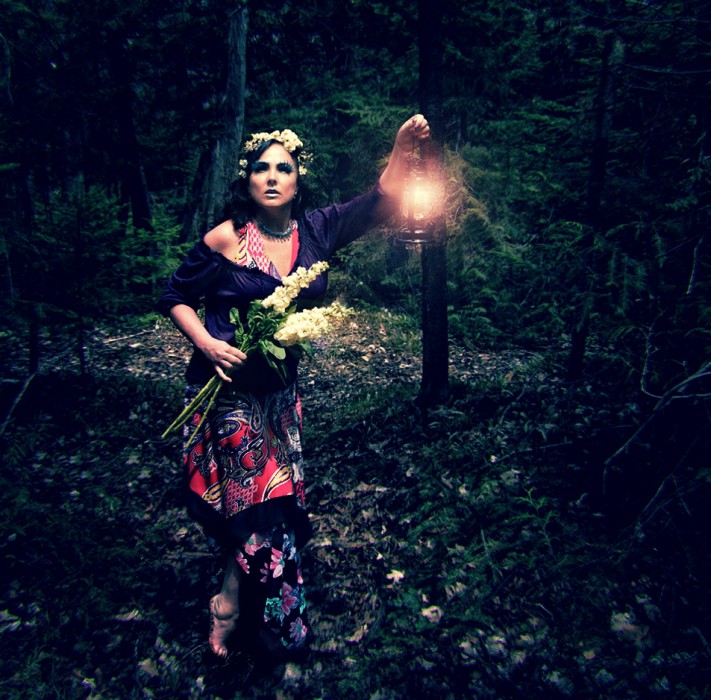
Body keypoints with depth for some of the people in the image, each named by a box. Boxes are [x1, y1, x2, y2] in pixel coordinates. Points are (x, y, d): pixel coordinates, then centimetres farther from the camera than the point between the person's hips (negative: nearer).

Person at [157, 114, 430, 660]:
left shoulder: (315, 230, -1)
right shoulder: (225, 239, -10)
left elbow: (382, 203, -3)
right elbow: (175, 298, -1)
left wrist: (404, 146, -18)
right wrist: (208, 344, -16)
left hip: (278, 389, 5)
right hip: (228, 387, -4)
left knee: (276, 502, 13)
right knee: (259, 502, 2)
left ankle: (232, 606, 40)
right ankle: (231, 610, 31)